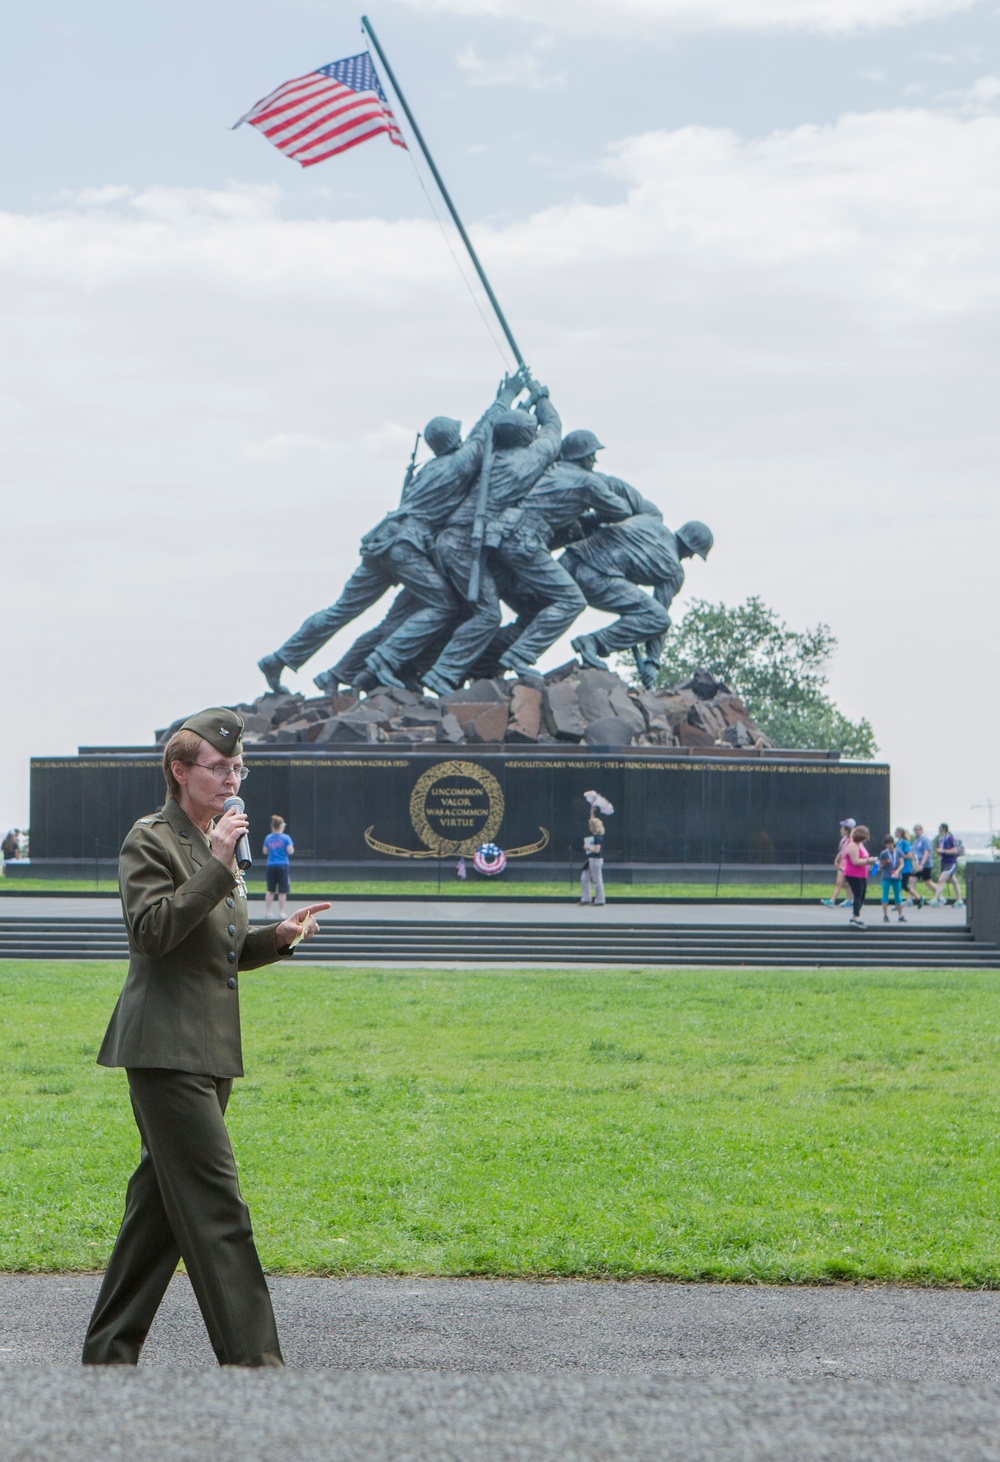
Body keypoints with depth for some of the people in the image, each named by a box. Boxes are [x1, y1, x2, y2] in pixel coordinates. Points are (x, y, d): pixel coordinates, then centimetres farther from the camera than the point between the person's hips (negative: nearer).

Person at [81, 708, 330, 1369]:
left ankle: (109, 1353, 16)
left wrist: (277, 938, 8)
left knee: (162, 1202, 10)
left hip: (208, 1052, 9)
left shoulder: (216, 843, 20)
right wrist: (218, 867, -21)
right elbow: (150, 930, -19)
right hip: (166, 1049, -9)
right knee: (215, 1206, -12)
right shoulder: (150, 839, -6)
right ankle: (252, 1360, -14)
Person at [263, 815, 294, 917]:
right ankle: (281, 912, 3)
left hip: (271, 865, 4)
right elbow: (290, 851, -11)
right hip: (282, 866, -4)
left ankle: (267, 911, 9)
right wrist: (292, 847, 9)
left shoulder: (268, 838, 3)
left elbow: (265, 852, 10)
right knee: (282, 891, 2)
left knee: (270, 890, 10)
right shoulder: (285, 838, -8)